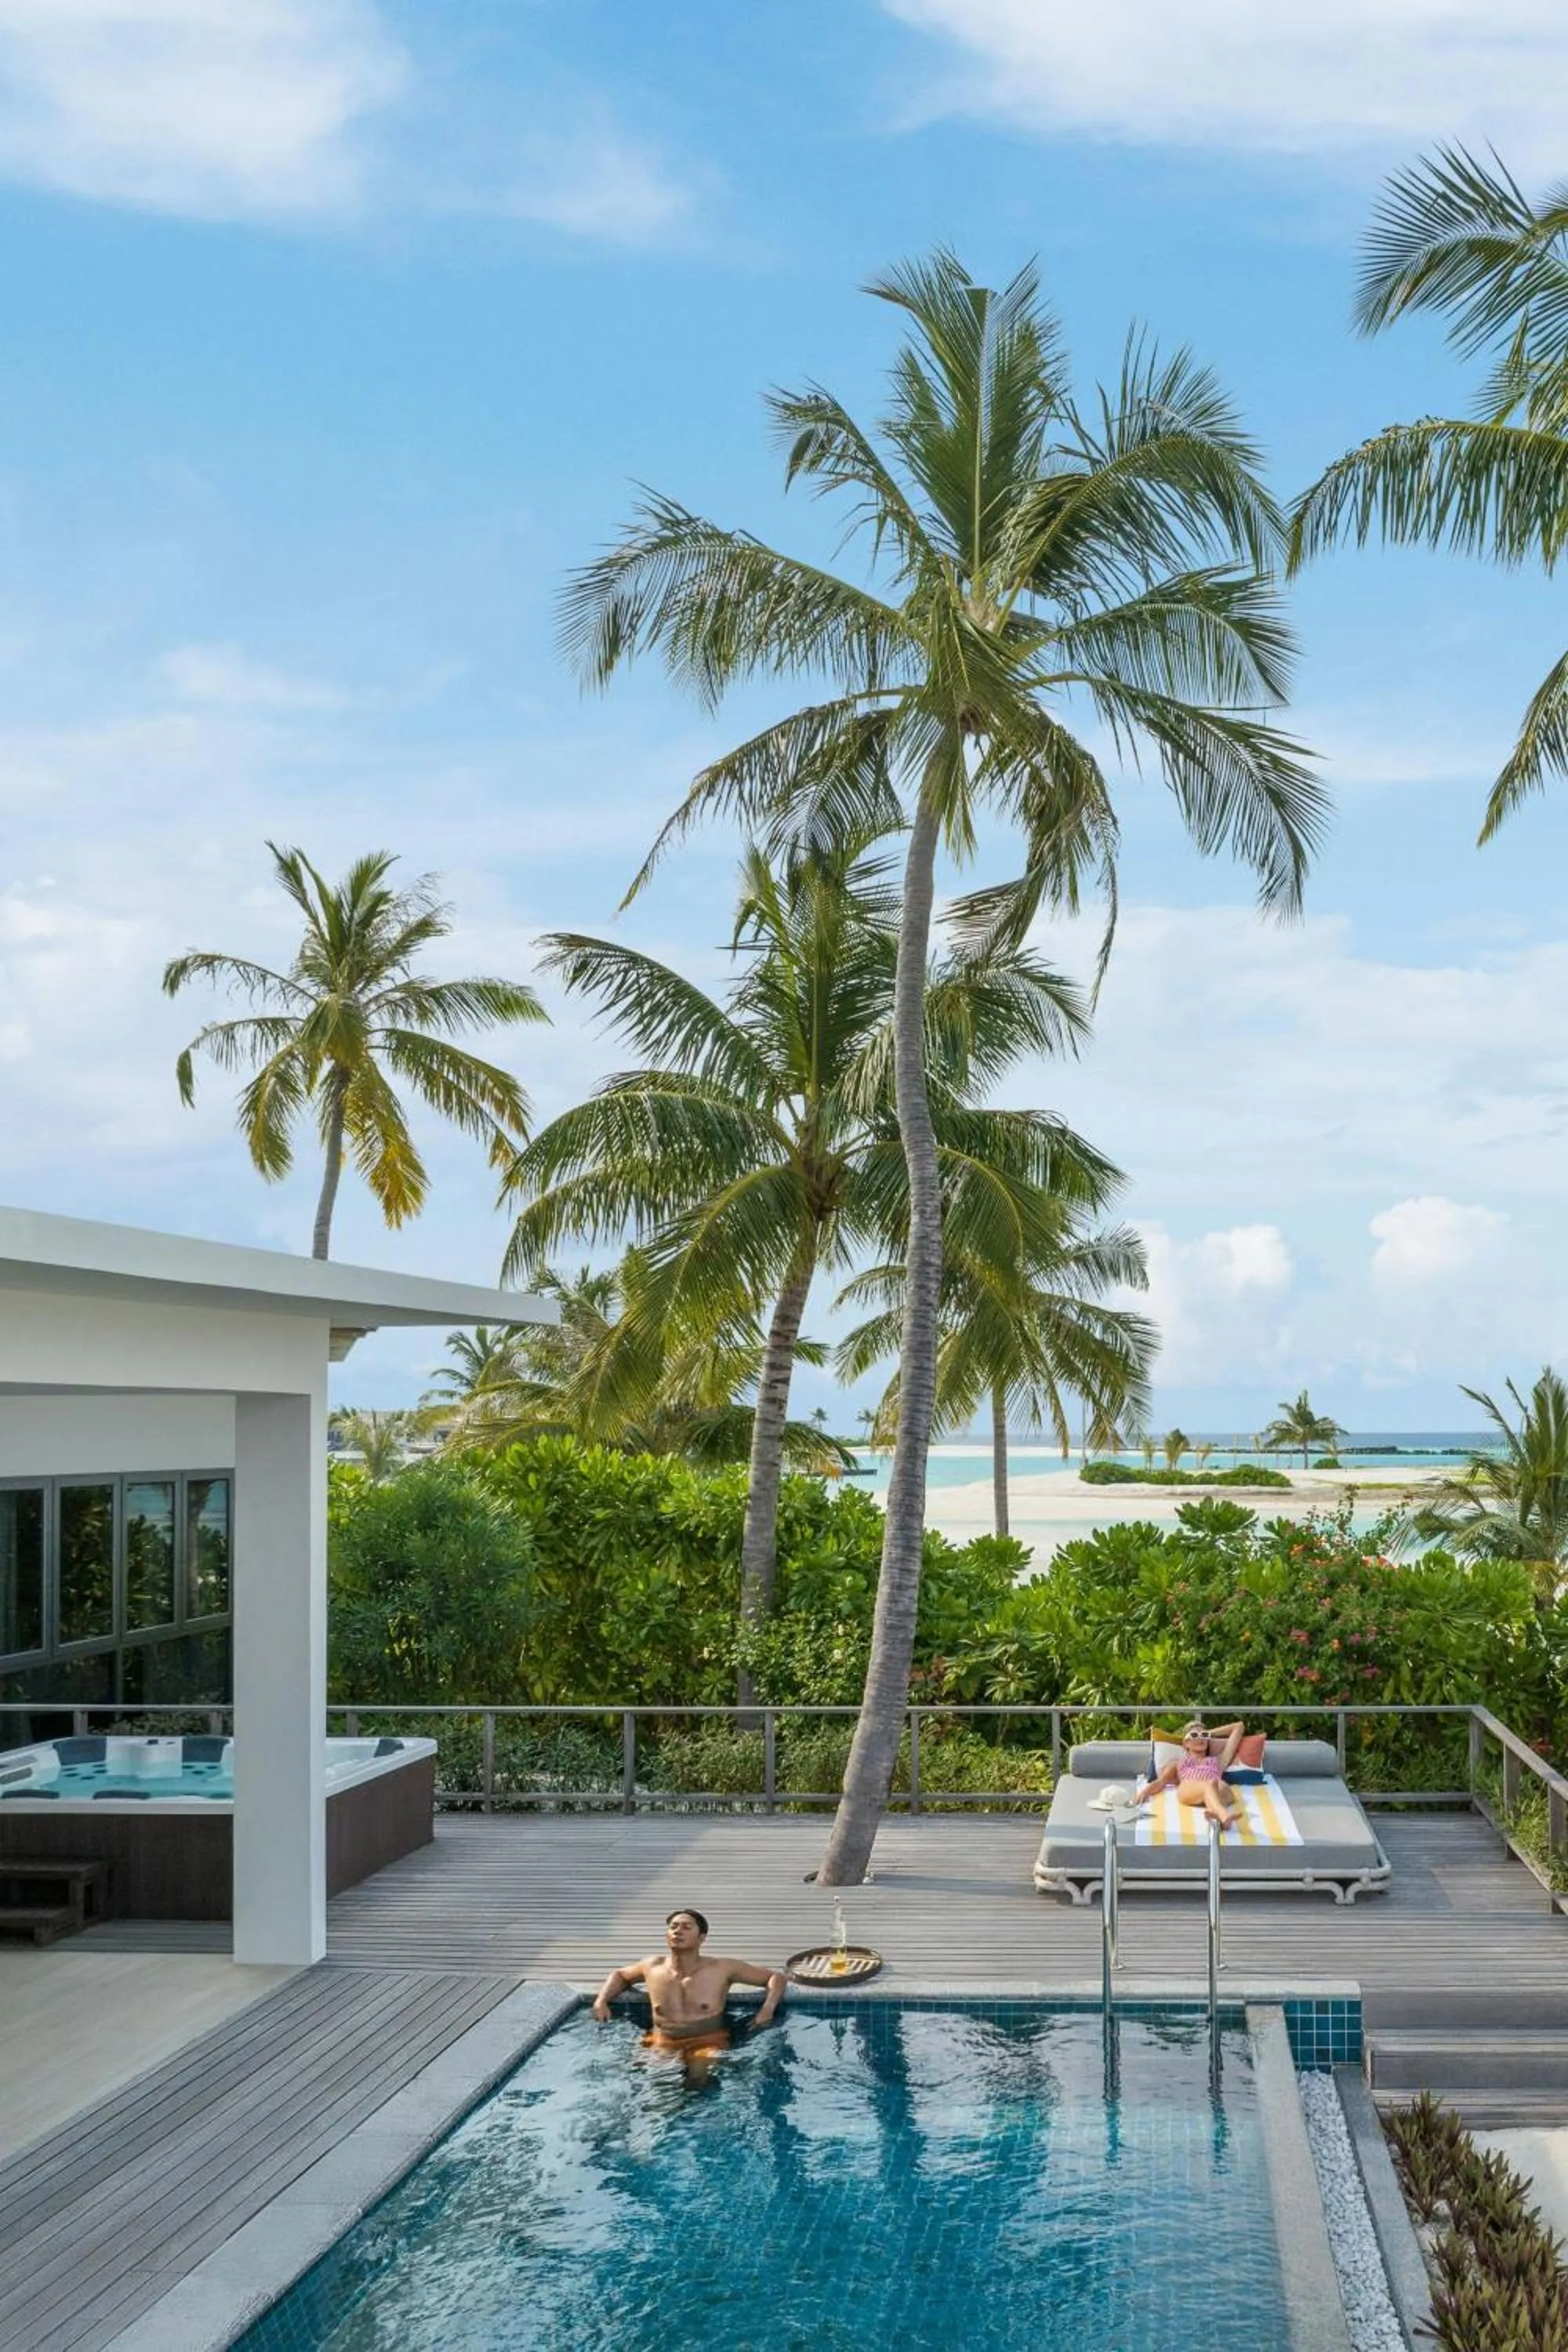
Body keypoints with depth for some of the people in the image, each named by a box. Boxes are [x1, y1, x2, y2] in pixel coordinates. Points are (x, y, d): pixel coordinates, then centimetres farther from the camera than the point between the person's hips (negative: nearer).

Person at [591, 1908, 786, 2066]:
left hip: (708, 2045, -4)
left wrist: (767, 2009, -14)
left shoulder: (722, 1969, -3)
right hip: (662, 2046, 4)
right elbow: (619, 1975, 31)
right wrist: (601, 2001, 12)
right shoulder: (652, 1966, 8)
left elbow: (777, 1976, 4)